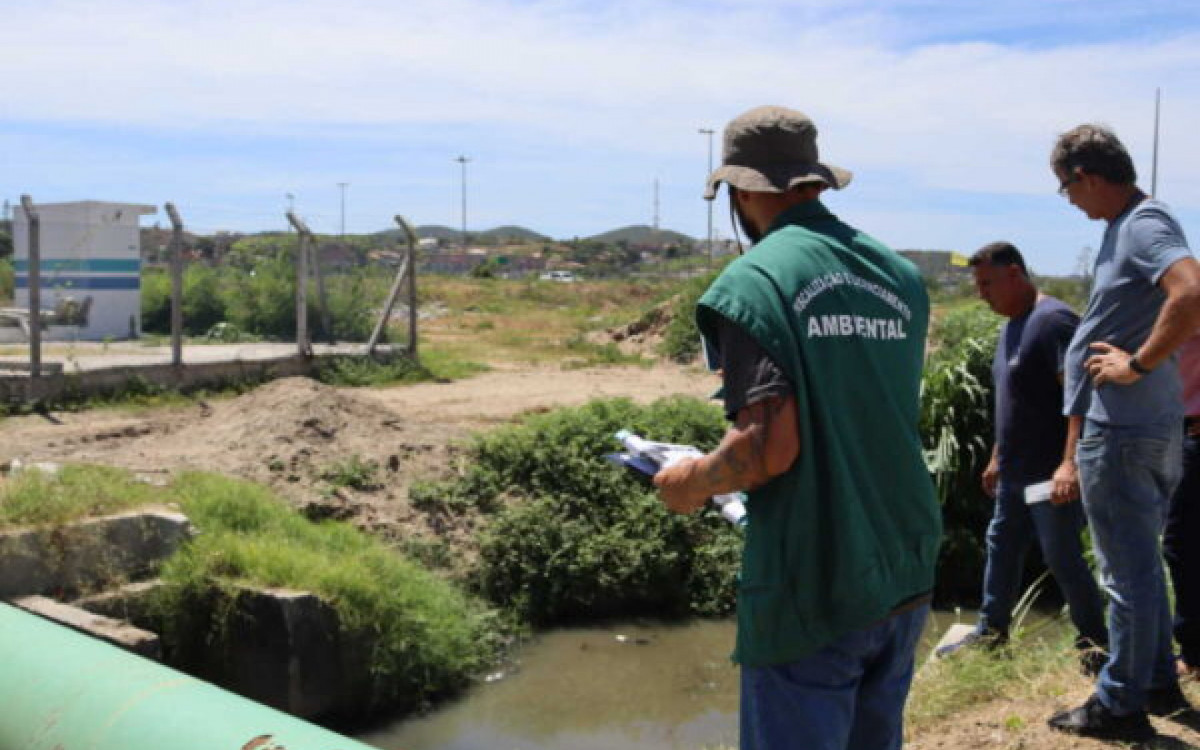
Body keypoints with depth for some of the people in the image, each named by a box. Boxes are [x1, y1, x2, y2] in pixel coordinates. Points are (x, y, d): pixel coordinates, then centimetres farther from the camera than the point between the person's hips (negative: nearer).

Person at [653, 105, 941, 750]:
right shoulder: (901, 275, 7)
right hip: (905, 578, 7)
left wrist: (692, 484, -3)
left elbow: (769, 449, -22)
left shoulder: (754, 281, -13)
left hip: (810, 594, -7)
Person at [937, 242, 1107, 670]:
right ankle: (991, 631, 30)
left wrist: (1070, 463, -32)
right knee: (1001, 548, 16)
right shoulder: (1010, 327, 13)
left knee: (1063, 559, 0)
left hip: (1052, 475, -9)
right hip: (1015, 473, 9)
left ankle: (1096, 646, 16)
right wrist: (997, 459, 23)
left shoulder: (1052, 321, -17)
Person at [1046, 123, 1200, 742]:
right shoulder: (1124, 225, 12)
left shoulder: (1145, 224, -17)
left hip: (1122, 430, -10)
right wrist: (1093, 355, 10)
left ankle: (1120, 706, 13)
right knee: (1139, 564, 20)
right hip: (1148, 426, 10)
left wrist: (1137, 365, -25)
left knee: (1127, 570, 1)